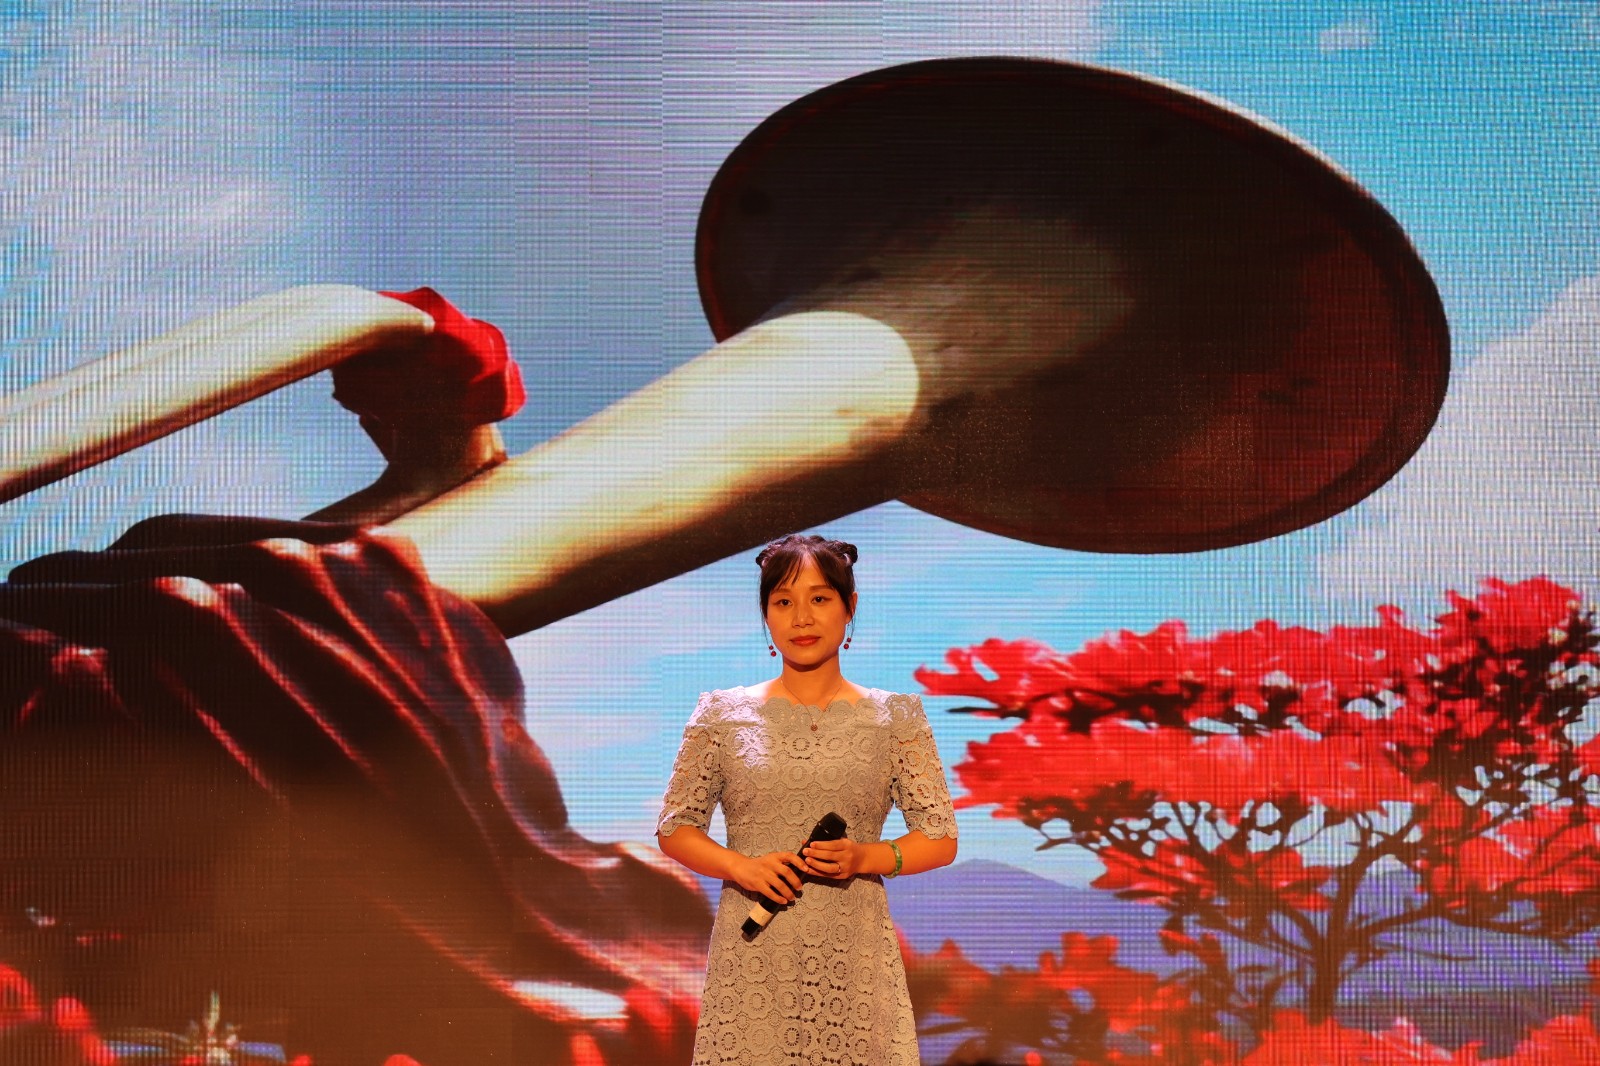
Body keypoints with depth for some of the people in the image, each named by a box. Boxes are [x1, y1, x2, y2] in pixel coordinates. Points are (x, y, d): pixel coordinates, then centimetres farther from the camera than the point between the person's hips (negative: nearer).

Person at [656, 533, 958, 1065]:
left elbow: (940, 839, 7)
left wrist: (866, 857, -10)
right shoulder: (724, 714, 7)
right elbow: (675, 828, 10)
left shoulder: (894, 718, 7)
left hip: (853, 959, 0)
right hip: (752, 955, 0)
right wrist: (740, 866, -8)